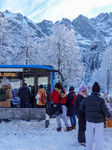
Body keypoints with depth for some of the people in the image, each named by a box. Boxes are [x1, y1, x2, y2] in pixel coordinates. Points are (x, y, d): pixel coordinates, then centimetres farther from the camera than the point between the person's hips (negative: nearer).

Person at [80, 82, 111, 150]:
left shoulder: (87, 98, -4)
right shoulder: (101, 99, -15)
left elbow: (81, 107, 7)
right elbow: (105, 110, -11)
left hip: (89, 120, 4)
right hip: (99, 121, -4)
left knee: (89, 137, 16)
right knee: (98, 137, 4)